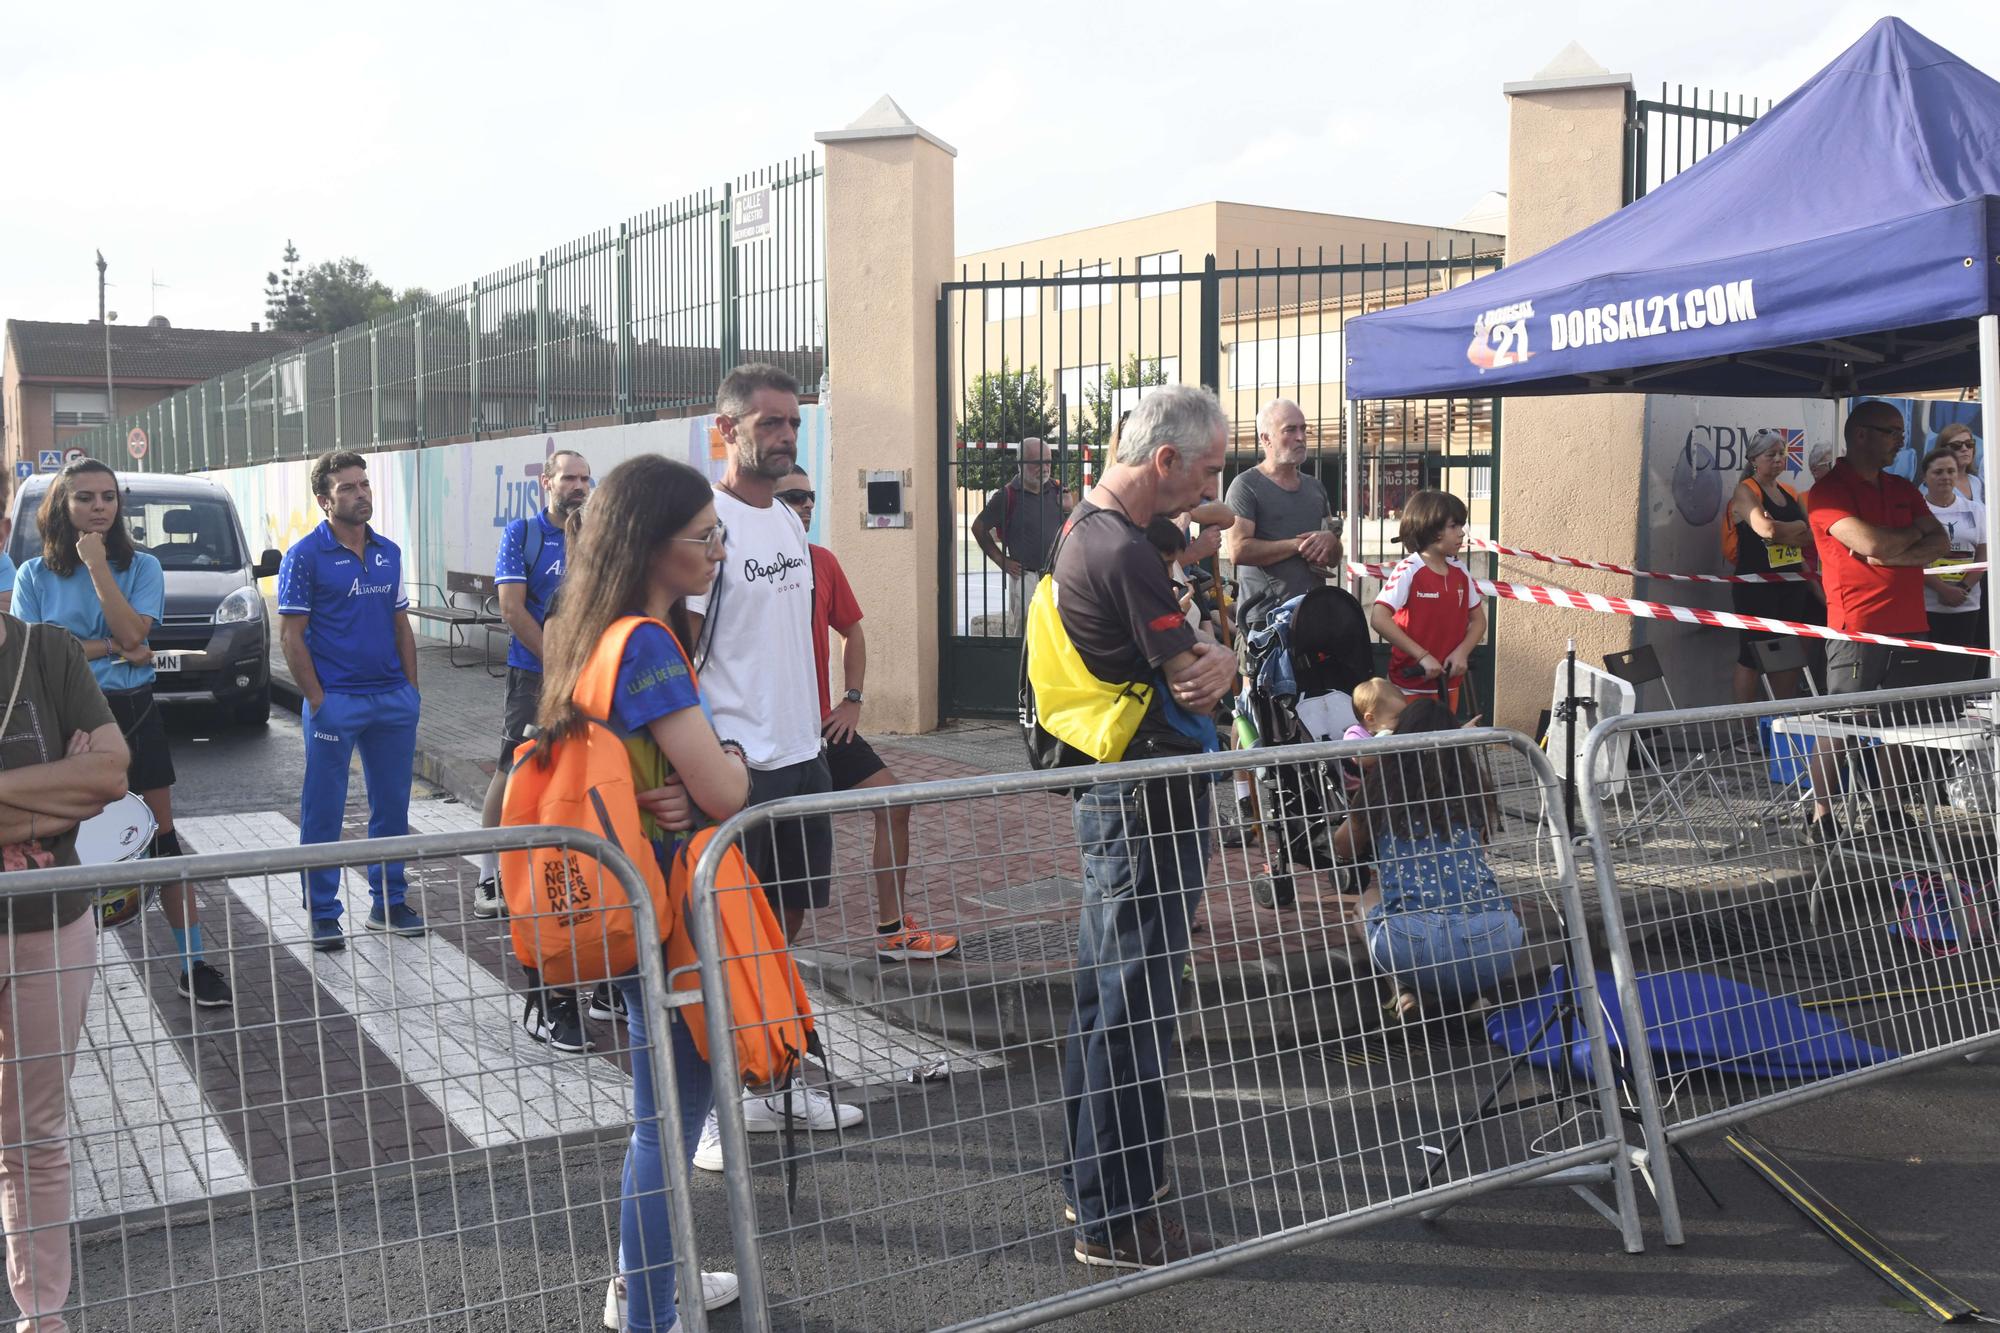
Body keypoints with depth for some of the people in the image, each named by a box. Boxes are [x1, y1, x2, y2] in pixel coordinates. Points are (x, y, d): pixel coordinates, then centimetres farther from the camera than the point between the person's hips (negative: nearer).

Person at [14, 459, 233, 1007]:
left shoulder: (142, 568, 1)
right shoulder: (34, 576, 2)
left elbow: (132, 633, -15)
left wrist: (96, 564, -15)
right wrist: (112, 647, -13)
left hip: (132, 715, 0)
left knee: (162, 839, 2)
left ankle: (193, 964, 6)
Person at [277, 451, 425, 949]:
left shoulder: (389, 552, 10)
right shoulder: (305, 556, -5)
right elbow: (292, 636, -6)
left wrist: (411, 691, 8)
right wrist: (317, 701, -12)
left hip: (393, 699, 5)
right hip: (334, 701, -5)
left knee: (393, 806, 12)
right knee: (323, 812, 2)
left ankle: (388, 903, 24)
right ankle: (323, 916, 12)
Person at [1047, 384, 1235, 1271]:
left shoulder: (1085, 529, 12)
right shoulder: (1125, 553, -21)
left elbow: (1194, 663, 12)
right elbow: (1197, 688, -18)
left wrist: (1213, 659, -9)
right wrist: (1218, 668, 3)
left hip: (1109, 793, 11)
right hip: (1149, 805, -11)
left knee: (1104, 991, 18)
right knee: (1136, 1007, -3)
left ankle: (1091, 1176, 32)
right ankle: (1116, 1221, 6)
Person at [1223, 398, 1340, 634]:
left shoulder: (1315, 487, 18)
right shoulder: (1246, 485, -2)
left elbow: (1334, 561, 23)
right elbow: (1239, 551, -15)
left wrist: (1331, 542, -2)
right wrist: (1299, 545, -10)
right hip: (1264, 618, -6)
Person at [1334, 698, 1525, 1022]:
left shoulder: (1383, 786, 13)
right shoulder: (1471, 787, 17)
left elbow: (1344, 846, 33)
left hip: (1411, 943, -1)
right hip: (1493, 946, 2)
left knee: (1370, 898, 32)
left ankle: (1407, 990, 6)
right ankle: (1479, 990, 8)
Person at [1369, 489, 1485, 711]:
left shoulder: (1460, 572, 7)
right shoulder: (1408, 571, -12)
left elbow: (1478, 620, 16)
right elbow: (1379, 619, -20)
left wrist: (1462, 652, -5)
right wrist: (1422, 656, -20)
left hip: (1449, 682, 6)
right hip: (1412, 683, -6)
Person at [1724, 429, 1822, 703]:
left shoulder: (1790, 493, 14)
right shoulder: (1745, 491, -7)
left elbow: (1811, 535, 13)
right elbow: (1764, 528, -24)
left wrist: (1780, 532, -5)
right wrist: (1798, 528, -8)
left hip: (1791, 585, 7)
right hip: (1756, 585, -7)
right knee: (1752, 657, -3)